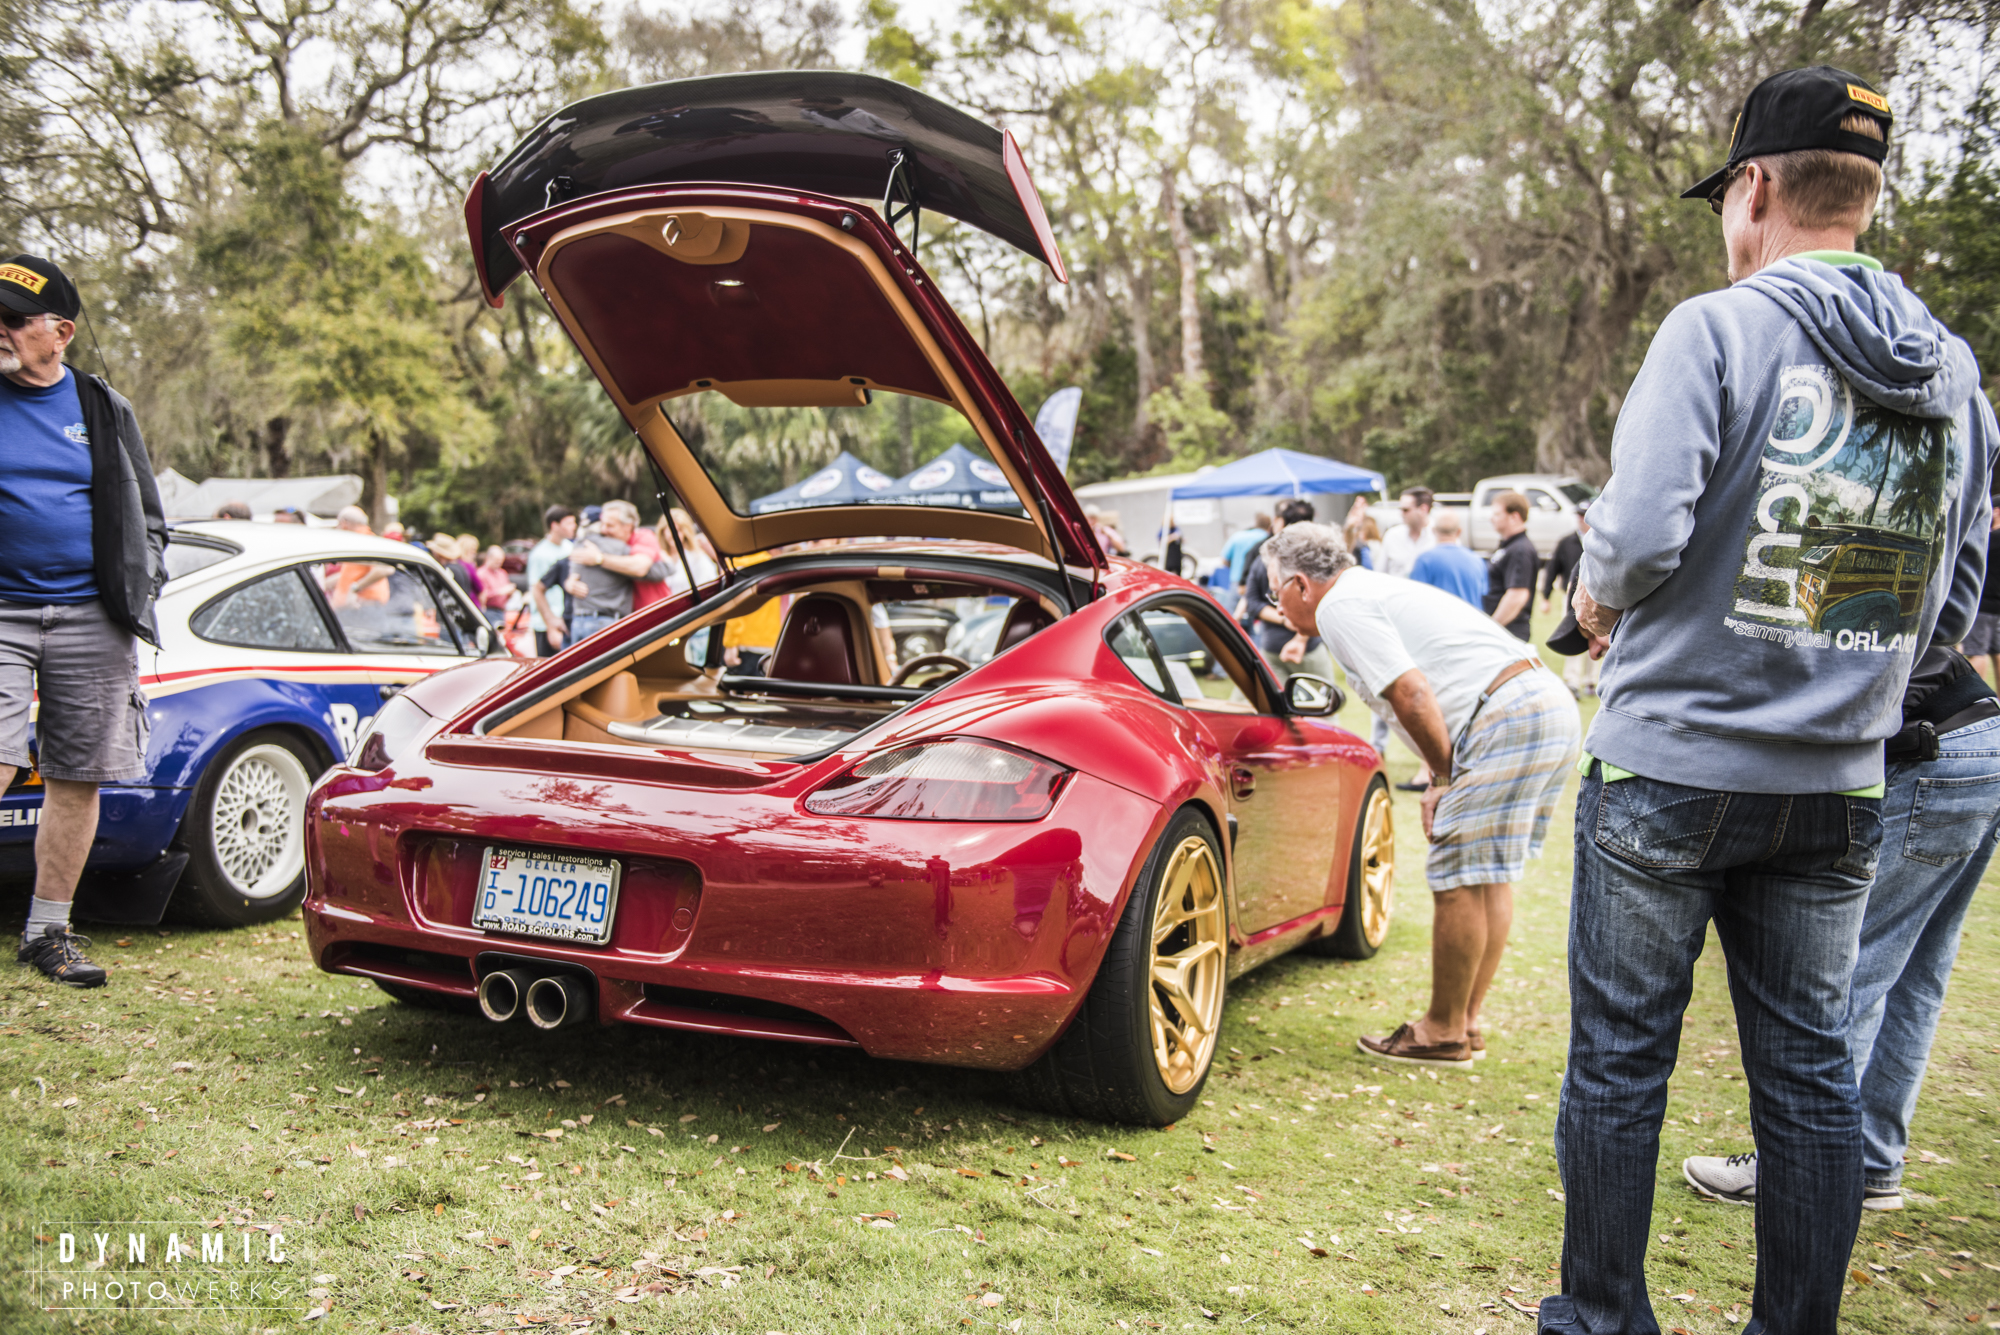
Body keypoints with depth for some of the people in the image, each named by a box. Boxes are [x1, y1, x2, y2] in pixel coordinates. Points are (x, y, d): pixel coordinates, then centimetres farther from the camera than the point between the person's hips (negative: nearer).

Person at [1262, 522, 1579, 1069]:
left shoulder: (1340, 605, -4)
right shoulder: (1375, 590, 27)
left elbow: (1411, 695, -15)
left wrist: (1446, 775, -5)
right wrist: (1443, 781, 15)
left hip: (1507, 716, -11)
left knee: (1460, 880, -4)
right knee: (1488, 876, 15)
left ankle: (1443, 1033, 5)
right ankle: (1465, 1022, 23)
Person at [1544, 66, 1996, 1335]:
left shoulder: (1719, 328, -10)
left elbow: (1644, 529, -21)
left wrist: (1599, 599, 0)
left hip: (1671, 767, -5)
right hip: (1841, 785, 6)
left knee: (1621, 1055, 7)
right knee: (1810, 1065, 13)